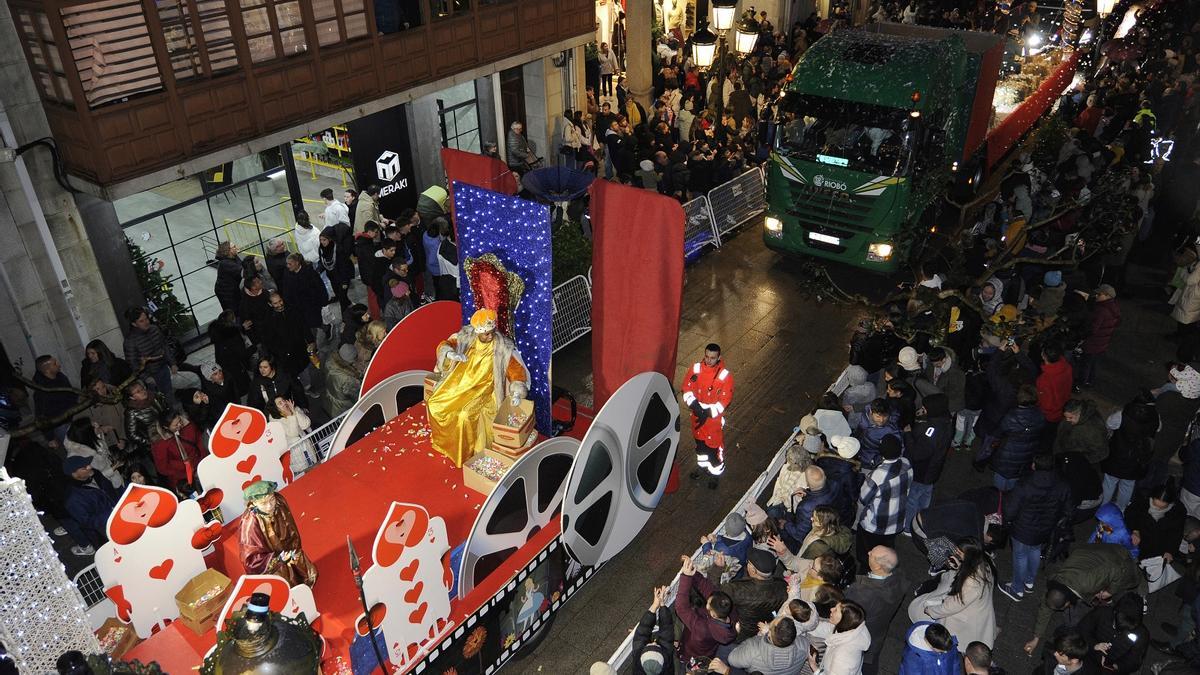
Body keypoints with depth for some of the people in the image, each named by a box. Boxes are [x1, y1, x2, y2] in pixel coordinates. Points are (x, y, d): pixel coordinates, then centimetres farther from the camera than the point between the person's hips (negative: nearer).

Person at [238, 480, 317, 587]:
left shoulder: (280, 502, -20)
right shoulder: (249, 523, -33)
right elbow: (251, 560, -24)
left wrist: (292, 551, -9)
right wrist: (279, 558, -29)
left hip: (285, 552, 4)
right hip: (266, 563, -4)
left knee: (310, 574, 8)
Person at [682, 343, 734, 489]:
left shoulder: (725, 375, -21)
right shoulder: (696, 368, -12)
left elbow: (725, 400, -18)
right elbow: (687, 388, -5)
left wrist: (708, 412, -24)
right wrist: (694, 405, -20)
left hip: (714, 417, -4)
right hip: (697, 414, 4)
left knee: (714, 445, 10)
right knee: (700, 441, 24)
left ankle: (715, 473, 32)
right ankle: (702, 464, 49)